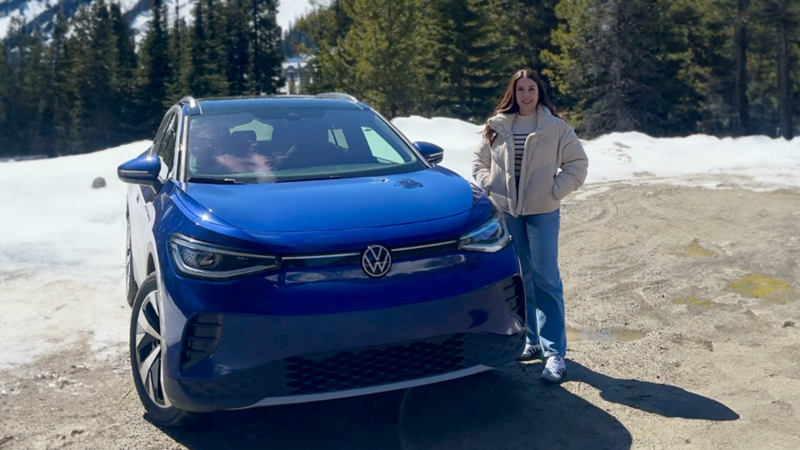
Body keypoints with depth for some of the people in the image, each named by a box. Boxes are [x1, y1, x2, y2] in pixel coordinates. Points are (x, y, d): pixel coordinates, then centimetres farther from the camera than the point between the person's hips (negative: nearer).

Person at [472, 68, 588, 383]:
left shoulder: (556, 127, -2)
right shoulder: (496, 127, 5)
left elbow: (578, 164, 0)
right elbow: (479, 161, 15)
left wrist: (555, 190, -9)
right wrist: (487, 185, -1)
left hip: (542, 213, -3)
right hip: (506, 212, 3)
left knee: (546, 279, -6)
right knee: (521, 278, 10)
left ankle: (555, 351, -1)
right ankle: (534, 340, 23)